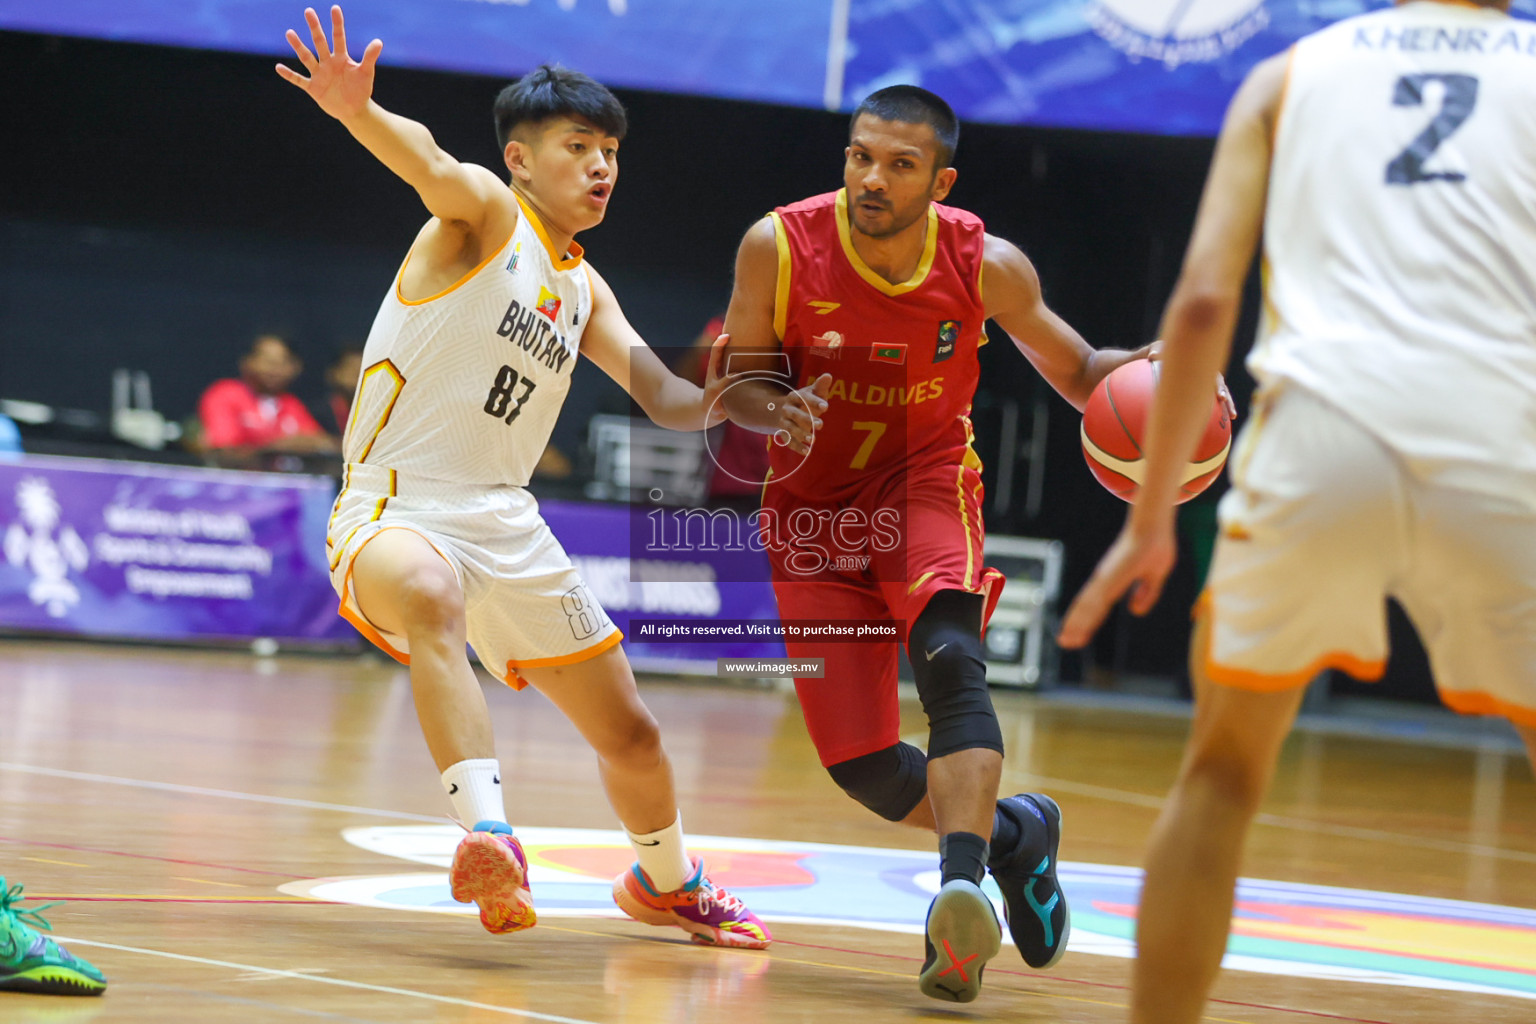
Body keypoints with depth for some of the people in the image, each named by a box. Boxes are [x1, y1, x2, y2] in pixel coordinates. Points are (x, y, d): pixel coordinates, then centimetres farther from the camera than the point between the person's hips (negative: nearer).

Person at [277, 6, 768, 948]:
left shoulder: (584, 290, 16)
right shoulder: (487, 213, -6)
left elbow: (666, 400, 14)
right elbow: (429, 164, -28)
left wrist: (727, 395, -9)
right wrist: (358, 112, -51)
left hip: (505, 523, 7)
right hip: (394, 511, -7)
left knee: (630, 735, 14)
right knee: (433, 597, -43)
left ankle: (667, 882, 42)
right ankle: (489, 835, -51)